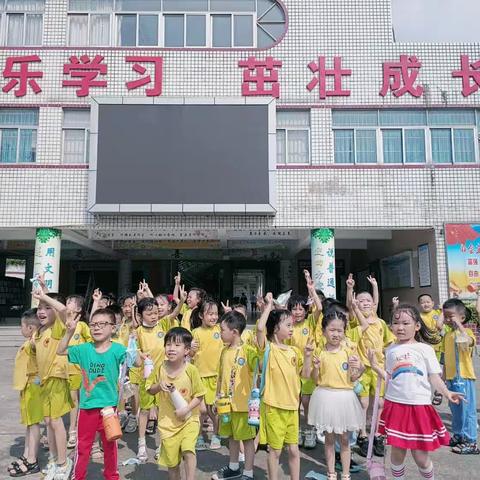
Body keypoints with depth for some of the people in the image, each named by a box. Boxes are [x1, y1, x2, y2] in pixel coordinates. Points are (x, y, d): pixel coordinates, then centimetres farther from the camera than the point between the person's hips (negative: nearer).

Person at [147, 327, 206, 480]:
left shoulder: (191, 370, -14)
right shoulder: (161, 368, -6)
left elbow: (199, 395, -7)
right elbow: (150, 390, 5)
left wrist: (187, 409, -20)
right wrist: (159, 386, -15)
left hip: (188, 420, -3)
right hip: (167, 422, 3)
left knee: (188, 451, -22)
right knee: (172, 461, 12)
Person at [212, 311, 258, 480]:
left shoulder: (248, 351, -16)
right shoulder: (225, 351, 4)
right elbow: (221, 376, 12)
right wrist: (218, 397, 14)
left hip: (243, 402, -7)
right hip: (227, 403, 7)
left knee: (247, 438, 7)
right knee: (232, 436, 21)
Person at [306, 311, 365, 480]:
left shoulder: (349, 351, -5)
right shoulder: (319, 352, -3)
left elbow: (352, 379, -3)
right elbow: (316, 379, 2)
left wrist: (359, 369, -22)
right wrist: (315, 367, -17)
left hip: (344, 398, 0)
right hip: (325, 397, 1)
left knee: (344, 439, 12)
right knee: (329, 438, 13)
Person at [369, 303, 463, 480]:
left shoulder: (425, 349, -3)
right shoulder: (391, 350, 7)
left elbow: (434, 377, -1)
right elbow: (389, 378, 11)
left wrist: (446, 392, -16)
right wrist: (375, 366, -1)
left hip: (419, 407, -2)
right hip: (395, 405, 2)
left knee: (421, 457, 7)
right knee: (397, 452, 10)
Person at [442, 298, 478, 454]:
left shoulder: (466, 332, -11)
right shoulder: (447, 335, 11)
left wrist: (459, 324, -33)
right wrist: (444, 375, 18)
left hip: (464, 377, -8)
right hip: (451, 377, 8)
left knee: (467, 409, 0)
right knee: (455, 409, 18)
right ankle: (458, 436, 31)